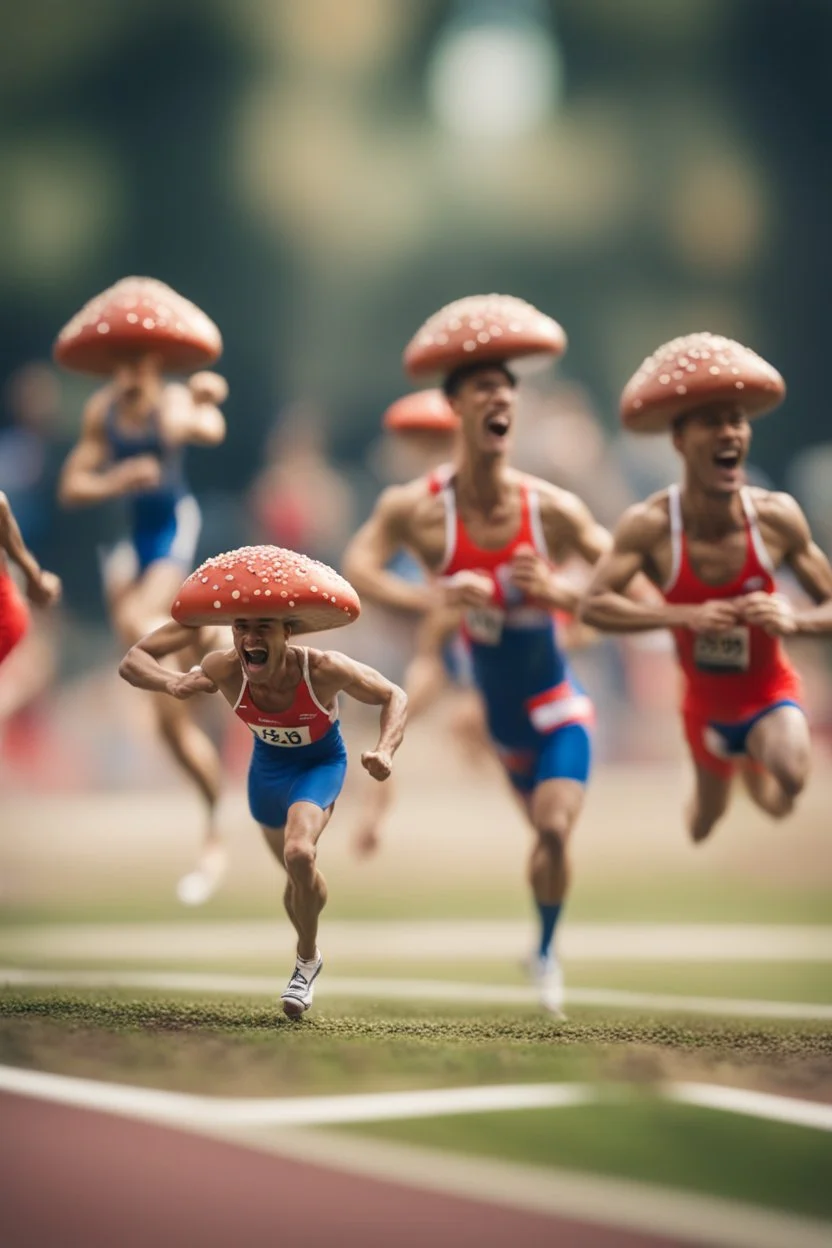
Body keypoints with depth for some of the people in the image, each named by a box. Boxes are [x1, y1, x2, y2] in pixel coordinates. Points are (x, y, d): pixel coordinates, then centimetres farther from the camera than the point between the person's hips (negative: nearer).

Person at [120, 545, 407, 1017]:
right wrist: (171, 682, -49)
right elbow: (133, 662, -27)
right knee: (298, 874, 19)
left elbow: (394, 696, -20)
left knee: (299, 854, -30)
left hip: (320, 764, -4)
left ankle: (306, 962, -4)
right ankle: (310, 956, 52)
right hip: (268, 767, 4)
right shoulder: (224, 670, -32)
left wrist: (385, 751, -38)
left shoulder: (323, 669, -37)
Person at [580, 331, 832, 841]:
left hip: (769, 694, -1)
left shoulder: (777, 516, -22)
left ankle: (754, 767, 4)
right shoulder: (650, 525, -24)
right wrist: (685, 615, -40)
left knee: (791, 778, -33)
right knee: (706, 823, 22)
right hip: (707, 702, 1)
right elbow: (594, 604, -31)